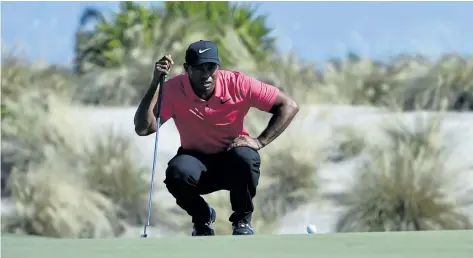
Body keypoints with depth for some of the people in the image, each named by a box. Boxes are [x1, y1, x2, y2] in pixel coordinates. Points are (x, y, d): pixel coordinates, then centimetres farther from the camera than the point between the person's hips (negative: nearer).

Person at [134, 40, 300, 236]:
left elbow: (289, 106, -15)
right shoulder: (173, 89, -18)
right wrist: (155, 84, -35)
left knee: (245, 156, -35)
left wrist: (260, 141, -23)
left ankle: (242, 220, -7)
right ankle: (202, 218, 0)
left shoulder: (237, 84, -19)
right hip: (196, 159, 0)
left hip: (232, 163, 0)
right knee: (176, 173, -34)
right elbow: (142, 129, -28)